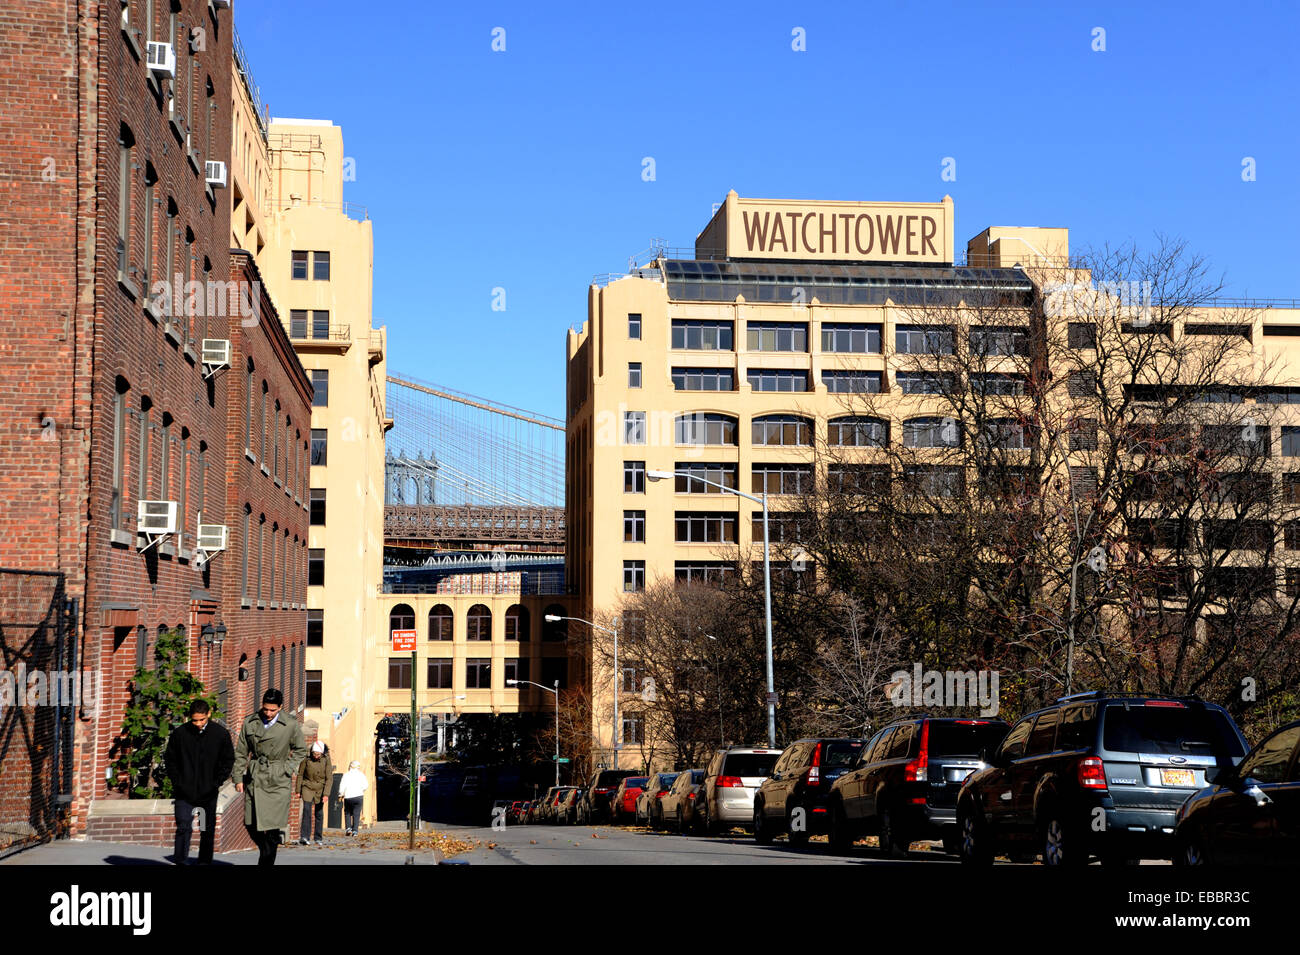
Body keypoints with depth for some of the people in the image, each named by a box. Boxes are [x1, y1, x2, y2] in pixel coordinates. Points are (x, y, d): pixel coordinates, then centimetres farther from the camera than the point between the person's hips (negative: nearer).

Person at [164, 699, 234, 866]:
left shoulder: (221, 733, -3)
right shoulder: (179, 733, -4)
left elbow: (228, 760, 7)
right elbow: (169, 759, 7)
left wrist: (217, 782, -1)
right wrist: (176, 782, -2)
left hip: (208, 793, 1)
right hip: (184, 792, -1)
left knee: (208, 831, 9)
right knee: (183, 828, -10)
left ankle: (205, 862, 21)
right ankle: (181, 862, -8)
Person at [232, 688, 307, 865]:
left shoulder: (291, 725, -2)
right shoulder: (250, 723, 3)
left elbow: (301, 750, 11)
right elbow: (241, 753, 10)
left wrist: (287, 768, 0)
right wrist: (238, 778, 6)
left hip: (278, 782, -3)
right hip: (255, 778, 3)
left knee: (272, 827, -7)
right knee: (251, 825, 4)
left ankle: (267, 861, 2)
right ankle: (268, 849, 29)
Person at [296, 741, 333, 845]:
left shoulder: (326, 760, -11)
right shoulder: (306, 759, -11)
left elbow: (329, 778, -11)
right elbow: (300, 775, 1)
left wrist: (326, 794, -18)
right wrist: (298, 790, 3)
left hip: (320, 789, 1)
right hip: (307, 787, -1)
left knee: (319, 813, 4)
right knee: (307, 810, -16)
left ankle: (318, 838, 15)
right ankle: (305, 837, -20)